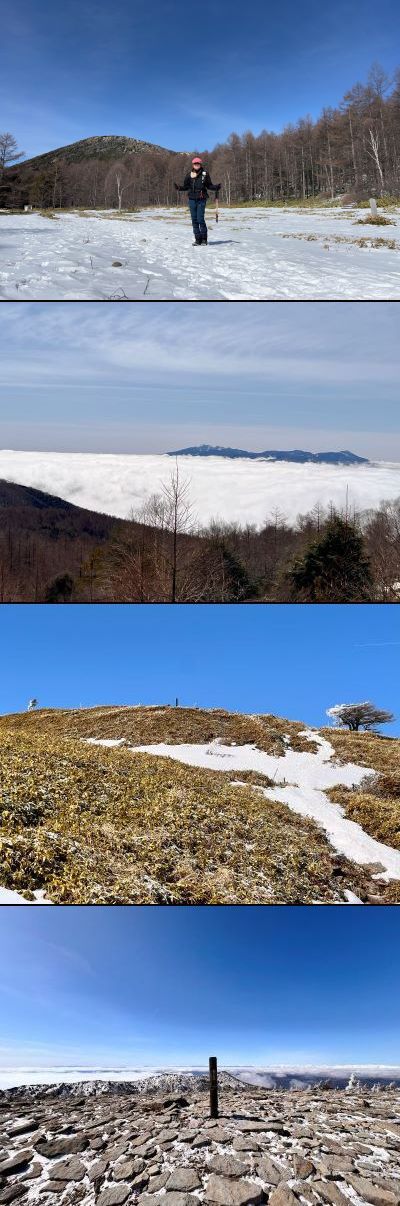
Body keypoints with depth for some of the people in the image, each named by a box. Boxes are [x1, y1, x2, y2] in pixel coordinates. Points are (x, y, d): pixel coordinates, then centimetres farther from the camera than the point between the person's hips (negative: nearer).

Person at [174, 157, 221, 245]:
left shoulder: (205, 174, 2)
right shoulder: (189, 175, 7)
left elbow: (209, 185, 8)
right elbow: (186, 186, 12)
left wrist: (216, 187, -9)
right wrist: (179, 188, -5)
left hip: (201, 199, -3)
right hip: (192, 199, 3)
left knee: (200, 219, -10)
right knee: (194, 220, 3)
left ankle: (204, 239, 1)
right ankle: (197, 239, 9)